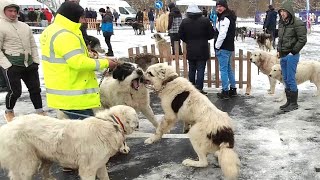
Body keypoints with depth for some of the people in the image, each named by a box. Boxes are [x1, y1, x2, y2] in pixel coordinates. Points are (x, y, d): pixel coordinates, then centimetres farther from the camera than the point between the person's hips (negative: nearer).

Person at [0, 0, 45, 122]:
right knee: (15, 91, -3)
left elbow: (33, 45, 18)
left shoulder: (25, 26, 15)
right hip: (12, 65, -6)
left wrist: (36, 61, 8)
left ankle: (40, 112, 19)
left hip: (29, 64, 6)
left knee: (35, 88, 8)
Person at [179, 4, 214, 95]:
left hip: (190, 50, 3)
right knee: (200, 70, 1)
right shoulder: (205, 20, -7)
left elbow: (181, 36, 3)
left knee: (192, 70, 14)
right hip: (202, 50, -2)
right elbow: (211, 34, -2)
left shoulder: (184, 22, -3)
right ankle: (199, 89, -1)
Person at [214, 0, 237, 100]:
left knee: (223, 69, -5)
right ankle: (233, 89, 26)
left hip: (223, 48, -10)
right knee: (229, 68, 17)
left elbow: (222, 34, -22)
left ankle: (225, 92, 0)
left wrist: (217, 46, -16)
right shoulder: (229, 16, 17)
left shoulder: (225, 18, -16)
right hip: (229, 47, 10)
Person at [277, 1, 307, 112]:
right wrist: (279, 50, 12)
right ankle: (289, 101, 23)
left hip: (292, 56, -8)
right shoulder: (281, 23, 11)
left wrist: (293, 52, -14)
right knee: (285, 79, 12)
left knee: (290, 79, -5)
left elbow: (302, 40, -13)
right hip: (283, 55, 8)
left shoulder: (297, 23, -12)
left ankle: (294, 103, 5)